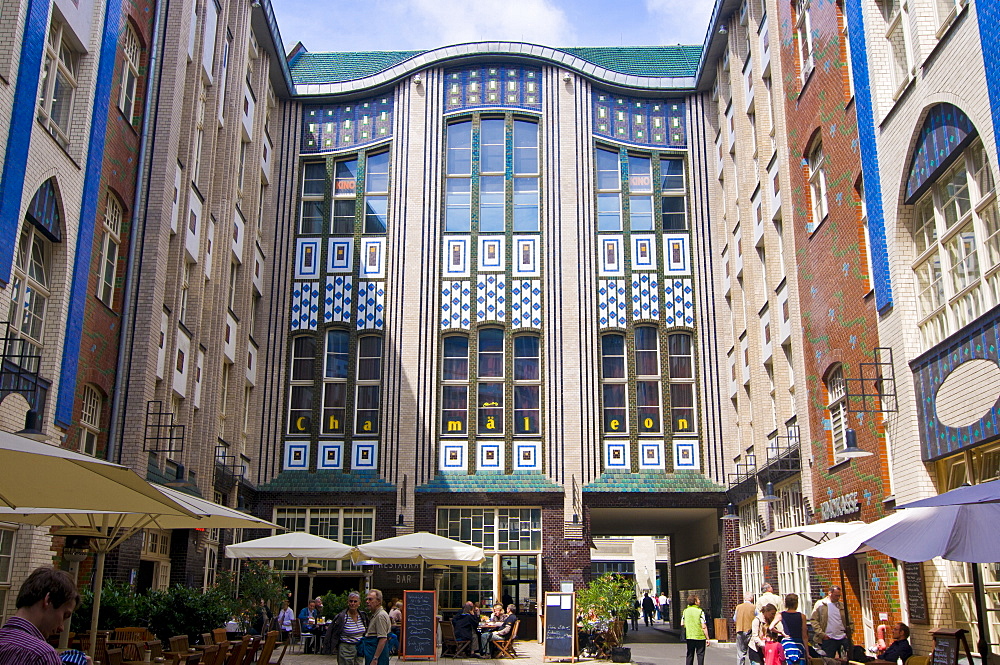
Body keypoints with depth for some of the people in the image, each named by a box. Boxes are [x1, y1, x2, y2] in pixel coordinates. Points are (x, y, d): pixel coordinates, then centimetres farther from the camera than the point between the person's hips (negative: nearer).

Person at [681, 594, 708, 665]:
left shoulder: (685, 611, 3)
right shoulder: (700, 611, -12)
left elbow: (682, 624, 9)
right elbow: (704, 627, -14)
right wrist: (707, 638, -8)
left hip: (689, 636, 4)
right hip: (700, 637, -4)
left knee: (689, 655, 13)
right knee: (700, 655, 4)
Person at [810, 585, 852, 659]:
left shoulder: (842, 605, 13)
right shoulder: (820, 604, -1)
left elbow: (849, 622, 19)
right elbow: (813, 620, -4)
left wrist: (849, 633, 4)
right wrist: (821, 634, -12)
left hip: (843, 638, 4)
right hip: (828, 639, -4)